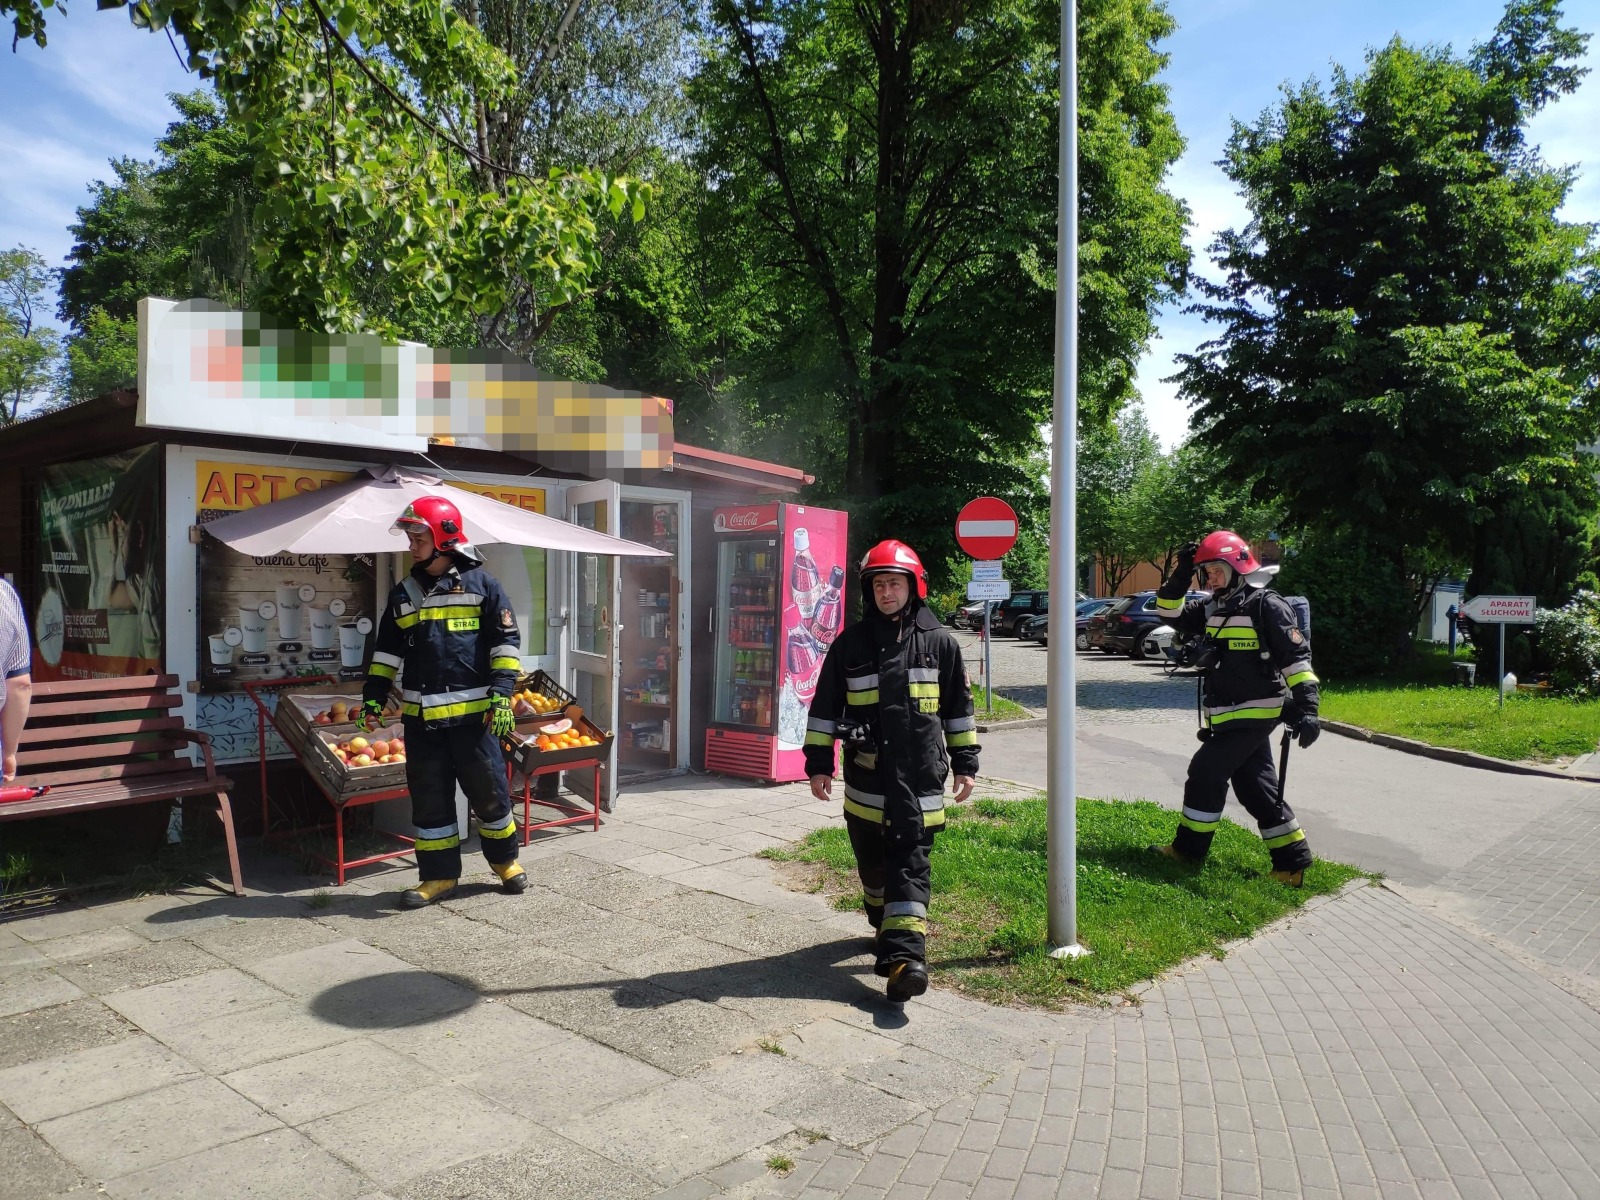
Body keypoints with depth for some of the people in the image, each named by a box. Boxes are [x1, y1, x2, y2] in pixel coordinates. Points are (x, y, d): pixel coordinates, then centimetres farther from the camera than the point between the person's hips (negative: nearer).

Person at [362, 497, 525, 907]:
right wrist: (373, 697, 9)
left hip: (473, 713, -4)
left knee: (489, 791, 5)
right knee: (429, 799, 9)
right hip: (420, 717, 5)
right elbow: (387, 650, 19)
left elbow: (506, 642, -4)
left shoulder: (481, 583, -1)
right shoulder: (404, 593, 13)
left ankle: (505, 860, 26)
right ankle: (439, 875, 20)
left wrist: (501, 695, -12)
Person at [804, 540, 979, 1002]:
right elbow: (825, 708, 7)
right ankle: (886, 927, 36)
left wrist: (965, 763, 9)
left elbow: (959, 708, 10)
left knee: (911, 864, -7)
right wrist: (818, 763, 4)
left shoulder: (939, 642, 3)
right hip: (865, 779, 2)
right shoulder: (850, 643, 4)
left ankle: (905, 952, -13)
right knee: (873, 864, 14)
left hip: (920, 778, -2)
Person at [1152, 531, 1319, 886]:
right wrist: (1180, 577, 1)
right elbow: (1170, 614, 15)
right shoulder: (1213, 609, 11)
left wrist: (1307, 708, -23)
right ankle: (1293, 863, 18)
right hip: (1229, 716, 9)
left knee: (1206, 772, -5)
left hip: (1254, 714, -8)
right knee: (1256, 788, 11)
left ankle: (1189, 849, 8)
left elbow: (1296, 657, -16)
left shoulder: (1267, 606, -13)